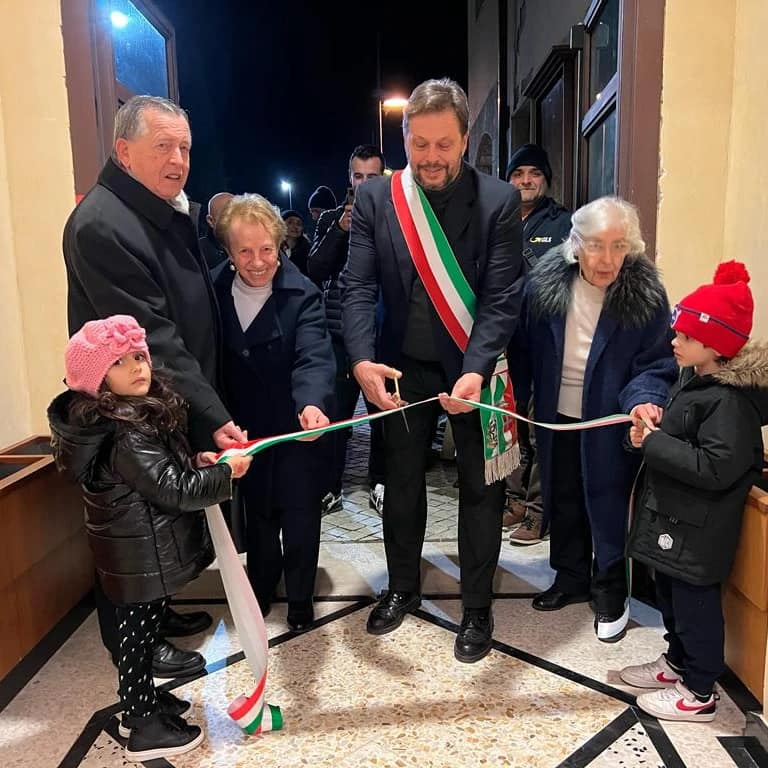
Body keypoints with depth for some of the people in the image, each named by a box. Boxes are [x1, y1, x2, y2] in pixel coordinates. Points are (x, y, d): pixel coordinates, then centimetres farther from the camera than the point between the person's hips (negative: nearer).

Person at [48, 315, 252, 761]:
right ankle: (146, 728, 24)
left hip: (134, 550, 9)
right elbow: (172, 490, -27)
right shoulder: (125, 433, -28)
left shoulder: (133, 415, 3)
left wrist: (193, 462, 3)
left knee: (138, 631, 24)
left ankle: (141, 701, 43)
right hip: (142, 555, -9)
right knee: (140, 635, 7)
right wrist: (225, 474, -16)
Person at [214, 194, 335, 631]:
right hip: (246, 427, 4)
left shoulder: (302, 295, -16)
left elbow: (314, 358, -29)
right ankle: (262, 585, 39)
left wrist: (312, 404, -48)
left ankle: (300, 596, 28)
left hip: (297, 428, -3)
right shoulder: (217, 292, -3)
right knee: (257, 511, 18)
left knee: (299, 514, 7)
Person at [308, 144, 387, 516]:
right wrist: (340, 230, -13)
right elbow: (315, 271, -1)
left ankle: (379, 485, 22)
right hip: (340, 332, 1)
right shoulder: (331, 219, 9)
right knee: (336, 412, 2)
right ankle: (330, 488, 15)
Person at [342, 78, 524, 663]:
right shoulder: (374, 198, -4)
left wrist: (475, 372, -29)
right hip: (401, 368, 2)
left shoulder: (499, 201, -10)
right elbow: (359, 286, -9)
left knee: (481, 489, 10)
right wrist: (362, 360, -26)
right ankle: (403, 588, 40)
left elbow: (501, 298, -15)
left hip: (474, 368, -2)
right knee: (402, 483, 17)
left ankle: (478, 608, 31)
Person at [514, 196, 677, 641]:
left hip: (609, 421, -3)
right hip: (556, 416, 4)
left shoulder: (645, 294, -15)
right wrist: (516, 401, 2)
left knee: (607, 502, 7)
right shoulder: (547, 282, -8)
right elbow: (526, 348, 0)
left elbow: (657, 364, -12)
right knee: (563, 500, 17)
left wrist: (644, 399, -31)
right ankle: (572, 578, 39)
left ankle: (611, 592, 29)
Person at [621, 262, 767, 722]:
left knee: (695, 604, 7)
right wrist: (651, 429, -2)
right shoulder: (695, 378, 6)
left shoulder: (730, 399, -24)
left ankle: (700, 693, 25)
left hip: (697, 530, -9)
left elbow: (715, 468, -30)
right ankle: (678, 661, 43)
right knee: (670, 596, 23)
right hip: (672, 518, 10)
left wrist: (653, 444, -23)